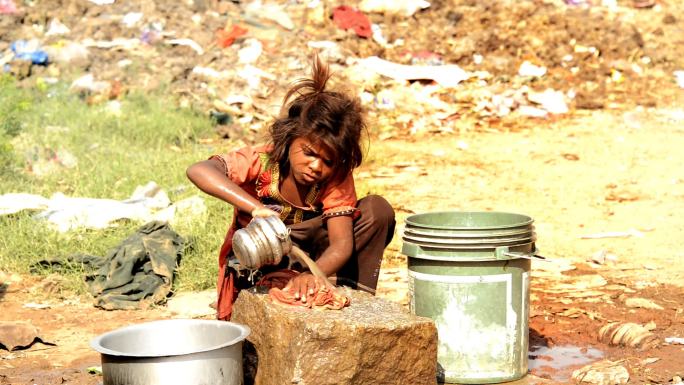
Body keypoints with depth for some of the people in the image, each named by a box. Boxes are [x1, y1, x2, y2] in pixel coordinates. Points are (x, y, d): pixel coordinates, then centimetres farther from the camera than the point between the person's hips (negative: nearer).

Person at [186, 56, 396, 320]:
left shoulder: (337, 178, -16)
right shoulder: (261, 161, -24)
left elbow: (342, 243, -27)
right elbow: (198, 171, -42)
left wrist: (312, 274, -50)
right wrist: (255, 207, -54)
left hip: (310, 260, 3)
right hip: (254, 268, -3)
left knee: (378, 209, -18)